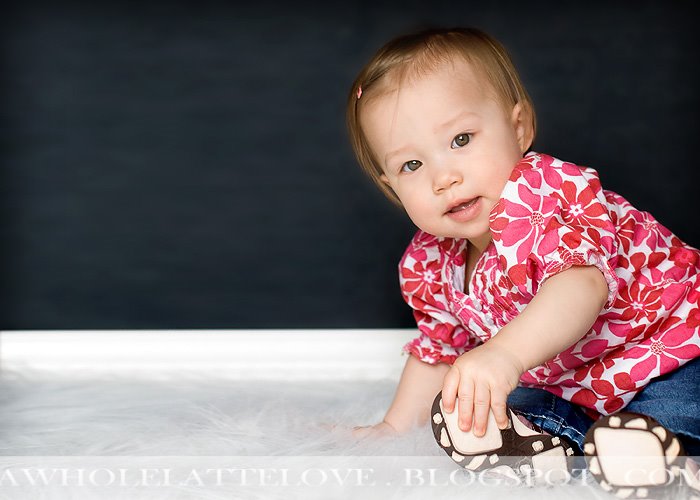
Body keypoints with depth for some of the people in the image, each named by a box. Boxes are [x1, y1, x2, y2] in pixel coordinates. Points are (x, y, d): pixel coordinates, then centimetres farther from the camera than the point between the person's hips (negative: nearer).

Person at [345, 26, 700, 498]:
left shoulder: (537, 195, -27)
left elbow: (581, 285, -47)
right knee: (459, 414, -12)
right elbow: (438, 347, 18)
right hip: (567, 384, 9)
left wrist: (503, 354, -63)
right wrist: (395, 428, 19)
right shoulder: (429, 265, -2)